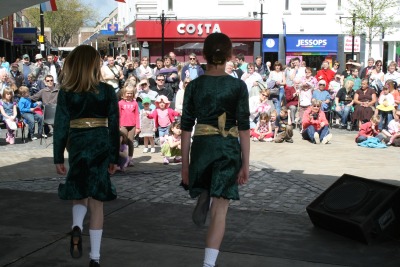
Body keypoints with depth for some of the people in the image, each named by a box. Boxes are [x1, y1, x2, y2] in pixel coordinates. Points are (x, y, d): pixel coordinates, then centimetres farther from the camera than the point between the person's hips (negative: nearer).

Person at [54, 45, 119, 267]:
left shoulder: (66, 93, -3)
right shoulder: (107, 91, -2)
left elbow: (60, 126, -3)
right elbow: (114, 126, 0)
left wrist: (58, 158, 4)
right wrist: (114, 157, 7)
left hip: (77, 147, 0)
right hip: (101, 148, 0)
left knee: (79, 195, 19)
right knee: (96, 201, 7)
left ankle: (76, 228, -13)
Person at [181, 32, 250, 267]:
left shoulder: (194, 86, 0)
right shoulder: (238, 86, -3)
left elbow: (186, 128, 0)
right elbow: (244, 128, -6)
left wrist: (185, 164, 8)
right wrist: (245, 164, -1)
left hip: (201, 146, 2)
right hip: (229, 149, -2)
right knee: (220, 210, 0)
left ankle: (204, 196, 1)